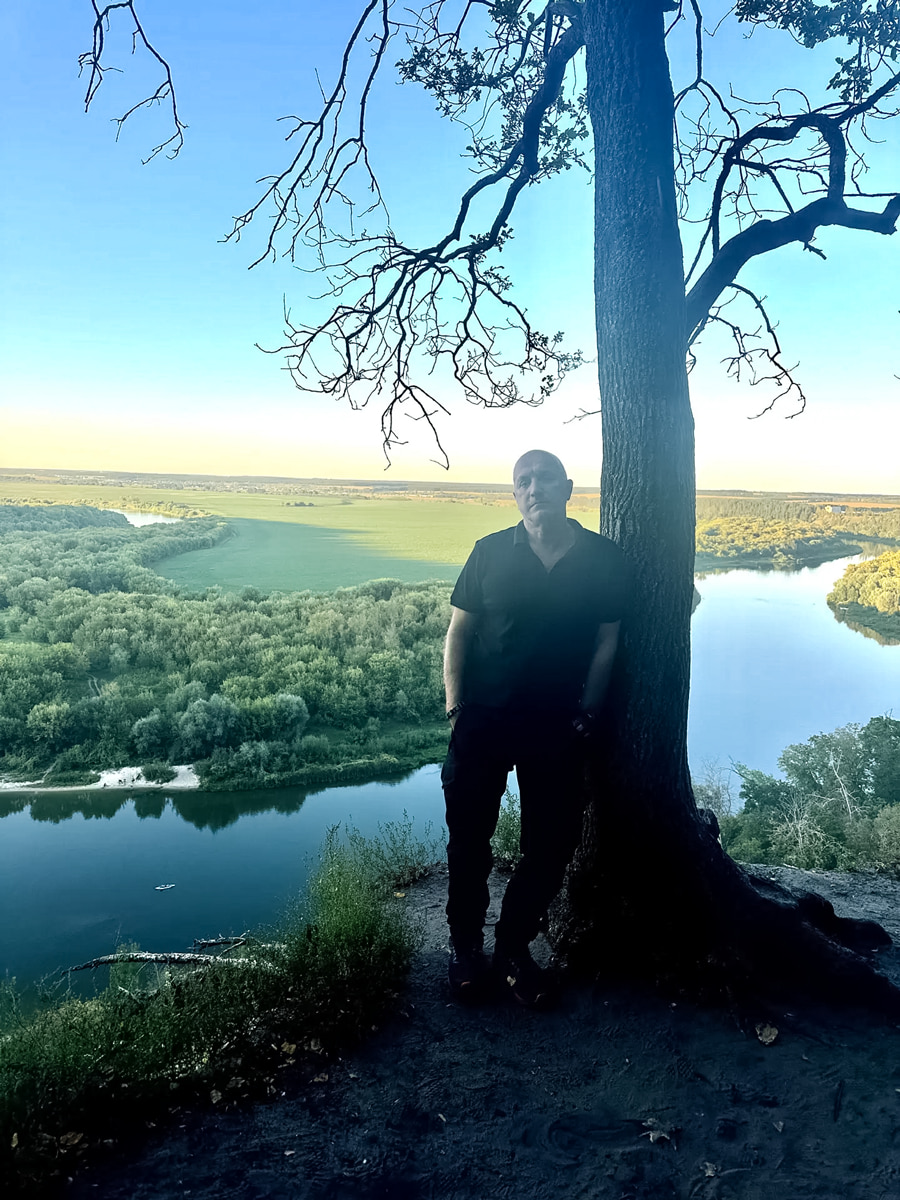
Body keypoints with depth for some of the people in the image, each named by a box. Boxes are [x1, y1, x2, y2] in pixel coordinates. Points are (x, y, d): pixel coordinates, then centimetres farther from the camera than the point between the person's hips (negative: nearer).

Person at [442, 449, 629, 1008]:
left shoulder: (604, 559, -2)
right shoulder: (491, 552, -3)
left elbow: (607, 642, 4)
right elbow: (459, 630, 1)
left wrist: (586, 715, -1)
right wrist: (455, 707, -6)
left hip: (558, 728, 1)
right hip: (484, 719, 0)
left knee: (551, 846, 9)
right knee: (469, 840, 8)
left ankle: (515, 948, 30)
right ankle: (466, 947, 29)